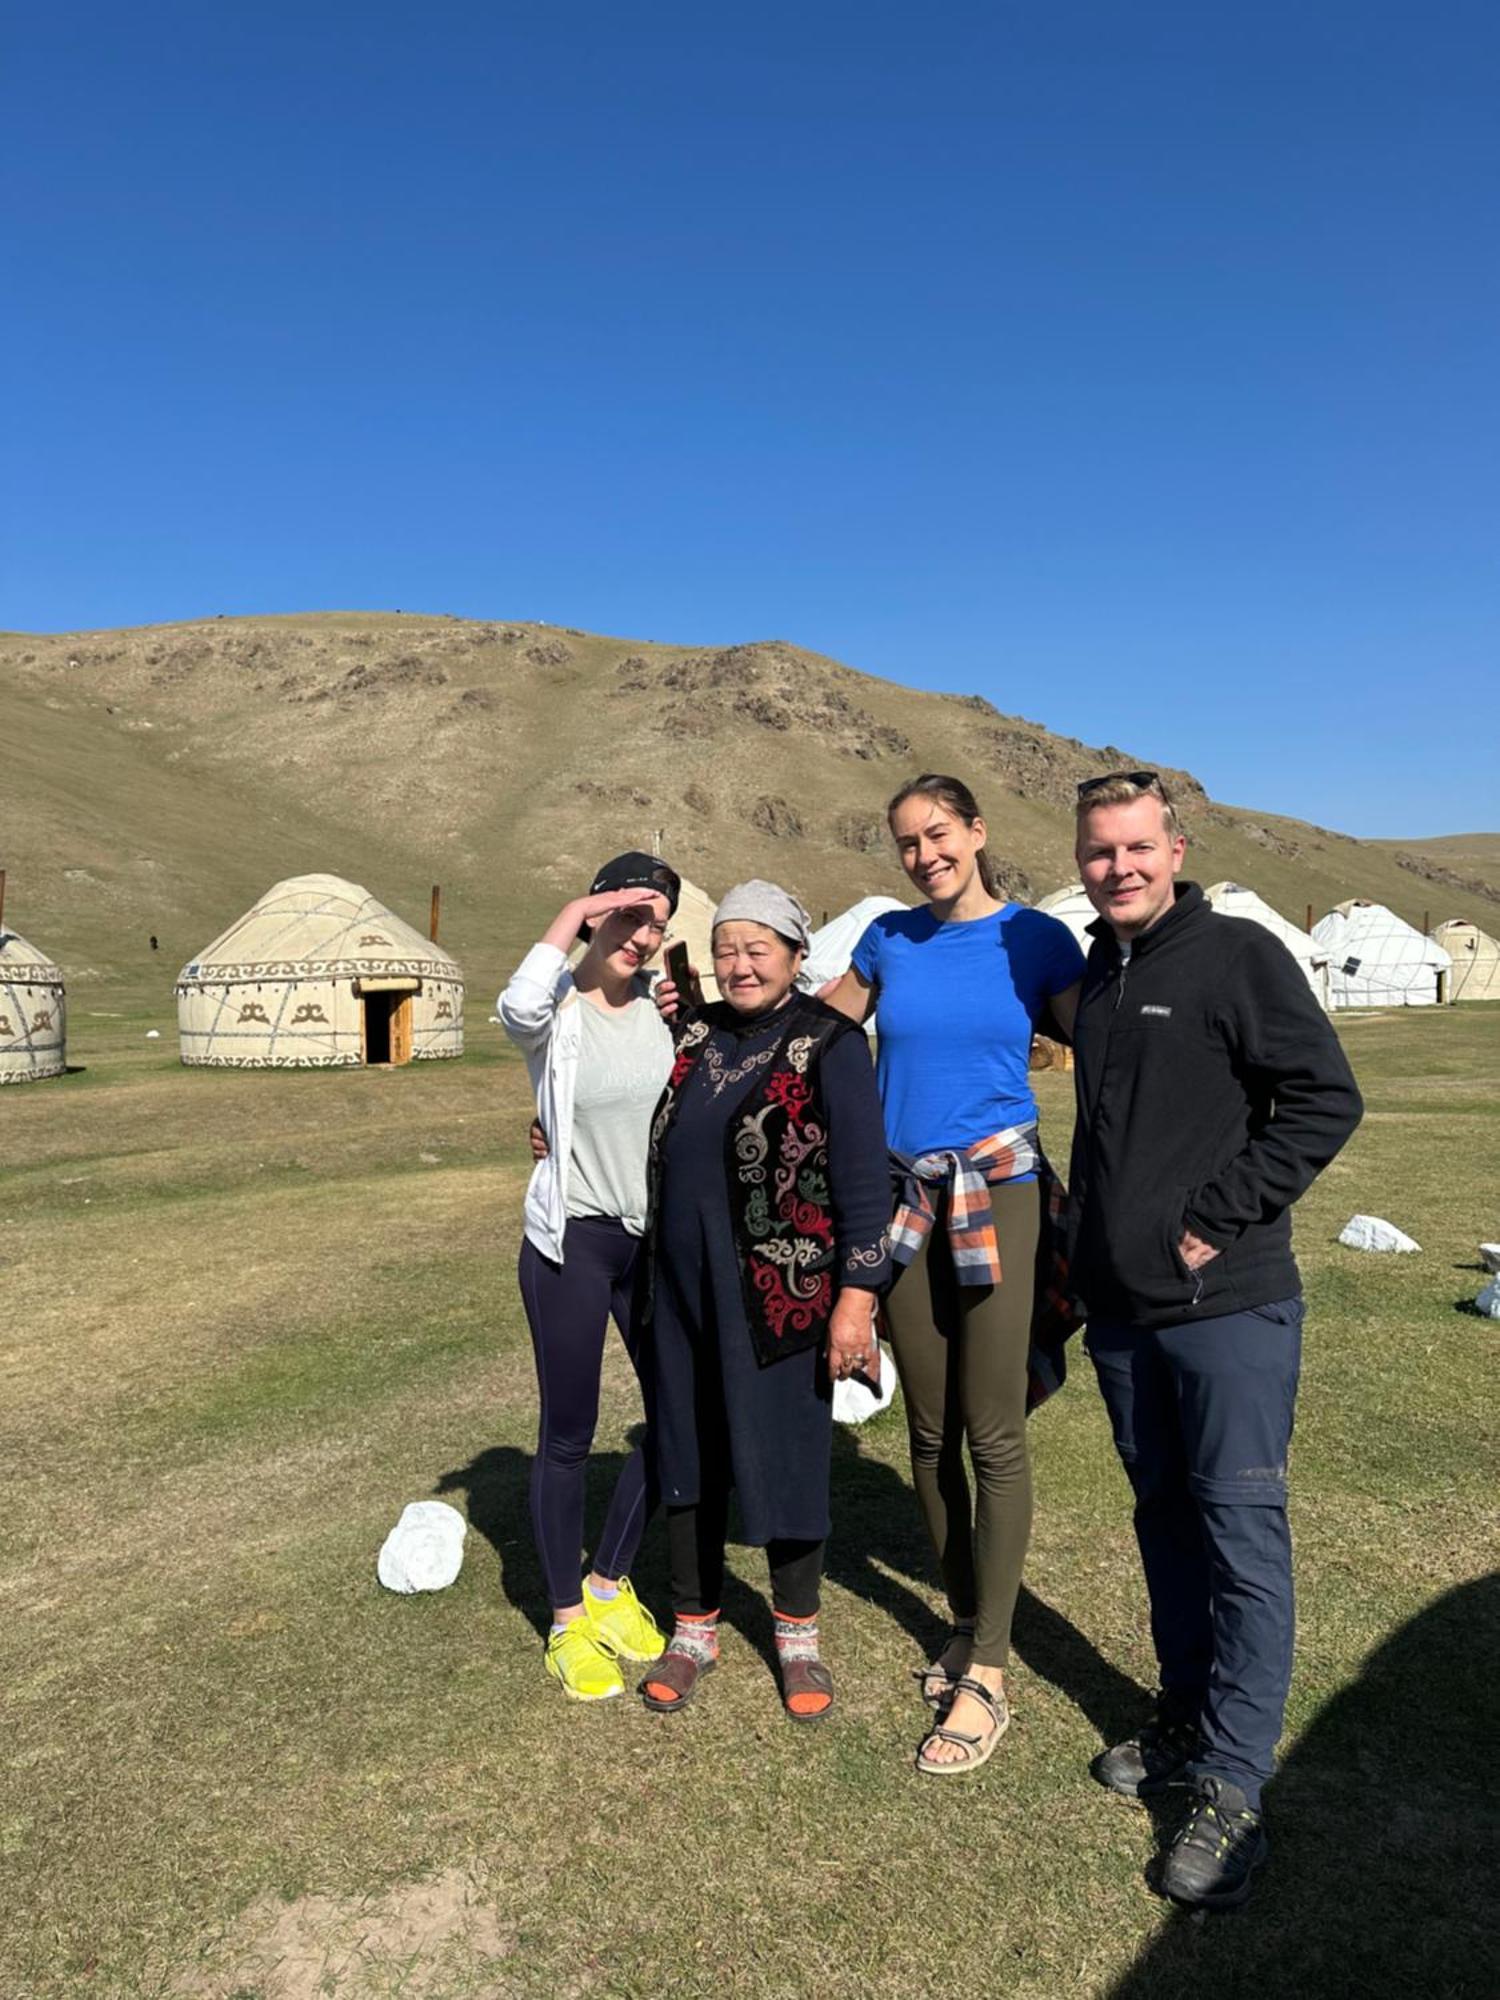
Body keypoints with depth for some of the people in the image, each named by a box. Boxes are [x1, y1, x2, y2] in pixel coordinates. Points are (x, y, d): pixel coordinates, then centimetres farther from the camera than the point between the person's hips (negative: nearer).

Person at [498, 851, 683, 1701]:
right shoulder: (556, 1013, -11)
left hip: (655, 1239, 5)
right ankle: (568, 1622, 26)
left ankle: (610, 1584, 33)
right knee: (569, 1434, 6)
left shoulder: (660, 1004, 3)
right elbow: (519, 1008, -36)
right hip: (572, 1243, -5)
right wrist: (572, 916, -23)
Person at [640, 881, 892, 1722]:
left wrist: (856, 1297, -15)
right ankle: (696, 1629, 34)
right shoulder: (692, 1034, 6)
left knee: (785, 1456, 8)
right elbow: (661, 1138, 21)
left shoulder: (830, 1045, -9)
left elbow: (863, 1179, -11)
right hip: (686, 1288, 5)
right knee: (690, 1456, 14)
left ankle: (799, 1636, 31)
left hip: (784, 1290, -5)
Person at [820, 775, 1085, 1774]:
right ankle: (966, 1625, 31)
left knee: (994, 1434, -3)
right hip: (905, 1196, 4)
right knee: (930, 1430, 12)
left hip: (1001, 1193, -3)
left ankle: (987, 1676, 10)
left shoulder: (1037, 939, -1)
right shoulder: (890, 939, 7)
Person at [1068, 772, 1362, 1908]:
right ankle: (1185, 1726, 32)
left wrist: (1216, 1219, -16)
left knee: (1242, 1536, 1)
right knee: (1166, 1521, 17)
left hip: (1228, 1306, -7)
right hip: (1122, 1309, 7)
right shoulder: (1093, 977, 12)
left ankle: (1232, 1791, 12)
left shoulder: (1238, 955, -9)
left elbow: (1326, 1100, -14)